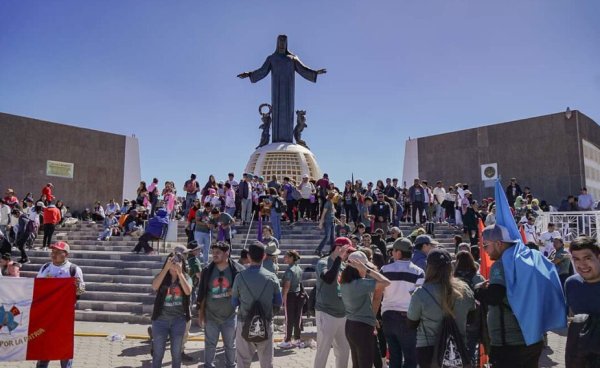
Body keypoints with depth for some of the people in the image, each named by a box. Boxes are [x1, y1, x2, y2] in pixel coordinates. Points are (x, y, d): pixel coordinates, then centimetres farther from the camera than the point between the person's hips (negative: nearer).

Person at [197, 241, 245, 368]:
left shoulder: (238, 270, -9)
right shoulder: (207, 270, -2)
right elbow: (202, 293, 2)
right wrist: (201, 313, 1)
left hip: (230, 315, -1)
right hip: (211, 315, 1)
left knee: (230, 345, 13)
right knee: (210, 344, 12)